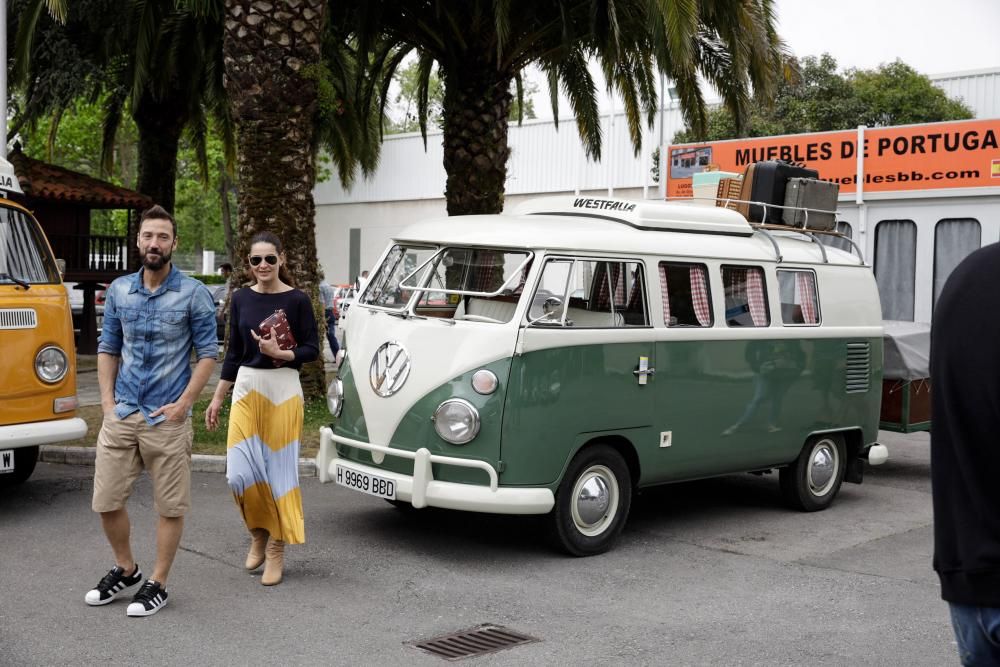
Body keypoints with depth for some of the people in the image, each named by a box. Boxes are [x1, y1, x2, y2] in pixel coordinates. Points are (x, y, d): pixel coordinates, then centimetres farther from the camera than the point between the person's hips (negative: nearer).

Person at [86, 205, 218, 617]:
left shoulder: (193, 294, -5)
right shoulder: (118, 290, 7)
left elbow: (207, 354, -4)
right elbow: (108, 347, 14)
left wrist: (184, 404, -11)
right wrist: (107, 398, 4)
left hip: (167, 417, -4)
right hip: (120, 414, 4)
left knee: (170, 506, 3)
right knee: (106, 501, 8)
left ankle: (157, 585, 18)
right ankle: (125, 570, 30)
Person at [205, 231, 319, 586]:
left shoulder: (297, 300, -4)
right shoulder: (241, 298, 6)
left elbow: (311, 349, -1)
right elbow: (233, 352, 12)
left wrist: (281, 353, -19)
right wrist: (217, 398, 11)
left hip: (284, 390, -3)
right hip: (246, 387, 3)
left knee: (279, 469, 2)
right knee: (240, 472, -3)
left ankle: (276, 549, 15)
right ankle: (258, 533, 23)